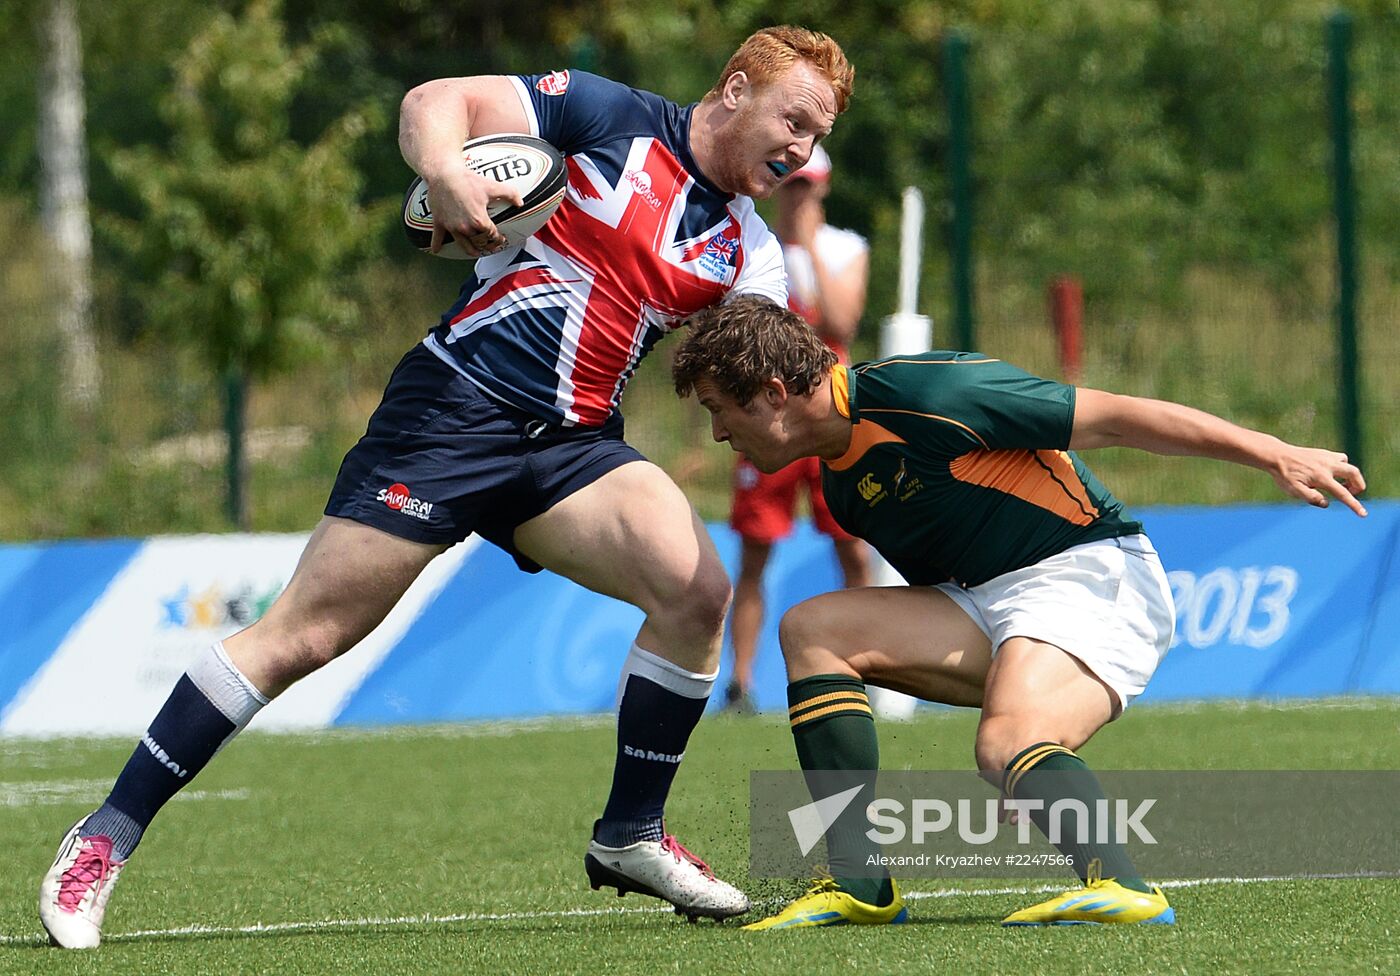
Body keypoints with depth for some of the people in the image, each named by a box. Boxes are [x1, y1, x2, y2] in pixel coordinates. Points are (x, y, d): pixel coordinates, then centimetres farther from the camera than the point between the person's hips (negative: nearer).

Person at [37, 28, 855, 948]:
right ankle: (105, 841, 1)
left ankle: (631, 835, -2)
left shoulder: (749, 251, 10)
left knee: (697, 588, -20)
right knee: (303, 633, -8)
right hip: (455, 405, -5)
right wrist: (446, 169, -27)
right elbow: (434, 102, -7)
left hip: (574, 442, 5)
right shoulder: (615, 118, -3)